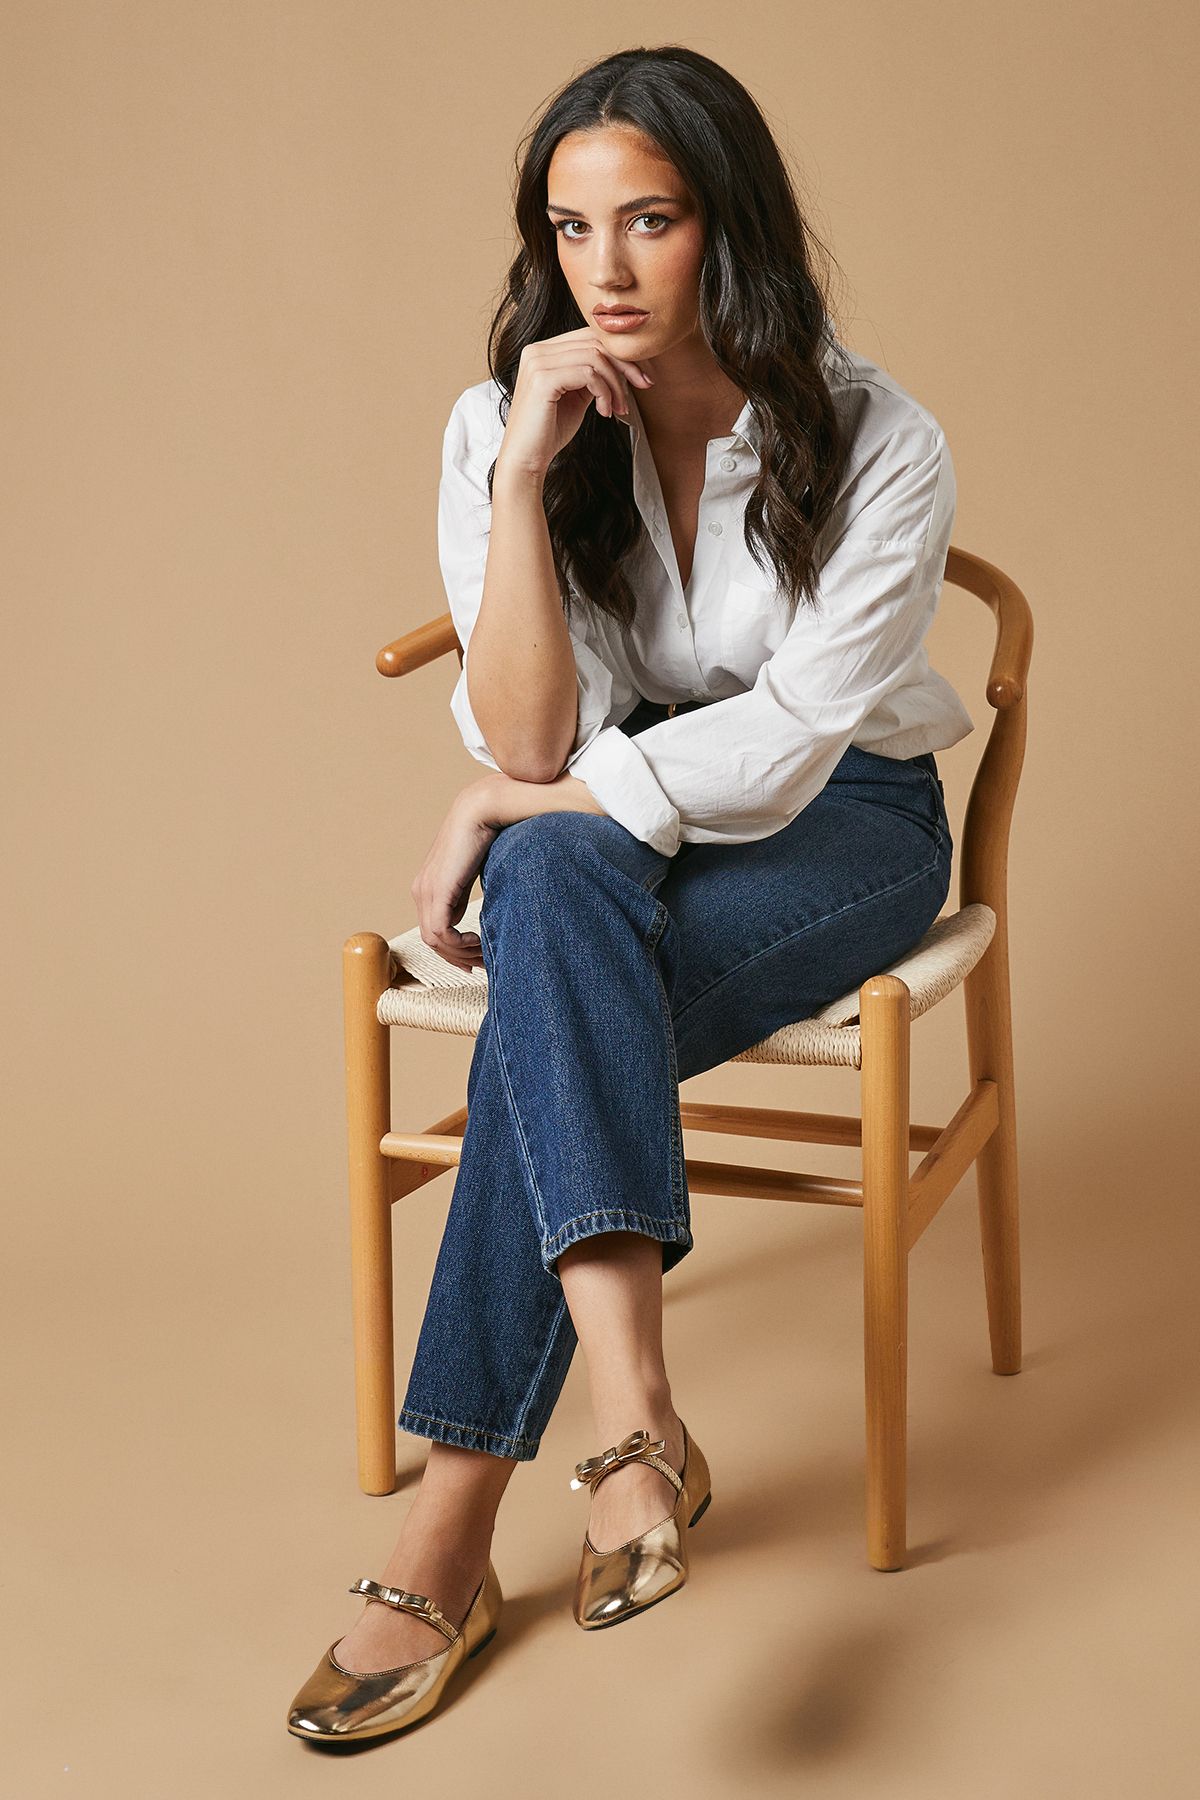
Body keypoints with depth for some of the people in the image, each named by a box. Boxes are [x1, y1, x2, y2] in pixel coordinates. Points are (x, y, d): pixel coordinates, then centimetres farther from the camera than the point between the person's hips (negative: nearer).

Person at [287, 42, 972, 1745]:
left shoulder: (878, 444, -15)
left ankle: (453, 1533, -27)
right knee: (556, 879, -35)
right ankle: (640, 1422, -40)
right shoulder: (503, 427, -8)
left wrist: (505, 812, -16)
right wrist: (525, 475, -26)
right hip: (609, 851, 3)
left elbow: (783, 746, -20)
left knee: (552, 1024, -31)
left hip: (839, 833, -2)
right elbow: (532, 741, -16)